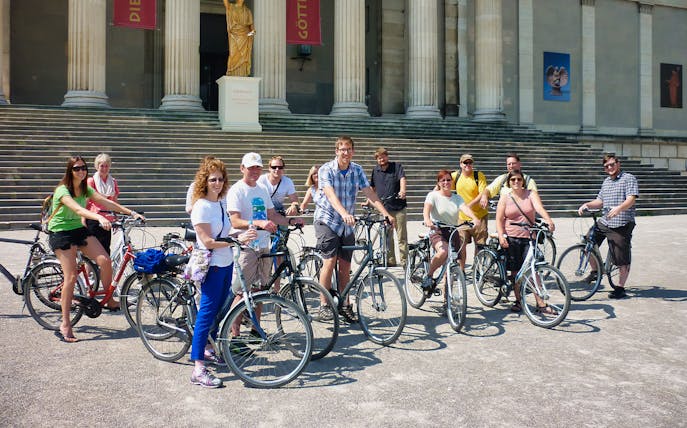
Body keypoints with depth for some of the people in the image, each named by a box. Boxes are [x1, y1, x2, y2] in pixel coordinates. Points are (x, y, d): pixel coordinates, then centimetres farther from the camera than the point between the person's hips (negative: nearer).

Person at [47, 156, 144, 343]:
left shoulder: (85, 189, 5)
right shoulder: (62, 190, -18)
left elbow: (107, 202, -1)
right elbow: (78, 209, -35)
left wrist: (131, 212, -9)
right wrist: (99, 217, -51)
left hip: (79, 229, 6)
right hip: (60, 233, -6)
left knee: (105, 260, -13)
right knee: (71, 277, -13)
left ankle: (109, 301, 8)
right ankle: (65, 324, -3)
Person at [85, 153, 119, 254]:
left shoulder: (113, 182, 12)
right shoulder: (91, 181, 0)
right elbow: (86, 201, -1)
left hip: (107, 220, 4)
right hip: (94, 219, -4)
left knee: (106, 248, 2)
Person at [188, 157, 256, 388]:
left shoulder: (220, 203, 11)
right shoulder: (201, 206, -14)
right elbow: (208, 242, -20)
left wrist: (242, 236, 6)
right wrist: (237, 239, -22)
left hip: (226, 264, 9)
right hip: (212, 266, -9)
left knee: (218, 309, 17)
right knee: (207, 313, -9)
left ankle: (208, 349, 35)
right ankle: (198, 369, -7)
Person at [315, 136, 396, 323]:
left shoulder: (357, 170, 1)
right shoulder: (326, 169, -12)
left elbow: (370, 194, -6)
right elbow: (331, 195, -27)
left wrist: (386, 213, -19)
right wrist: (344, 213, -44)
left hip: (347, 224, 4)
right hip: (327, 220, -4)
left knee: (345, 266, 6)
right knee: (330, 261, -14)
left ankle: (345, 305, 18)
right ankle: (324, 305, -4)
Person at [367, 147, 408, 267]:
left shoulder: (397, 167, 0)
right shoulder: (375, 171, 11)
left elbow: (402, 179, -16)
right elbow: (372, 188, 20)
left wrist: (402, 191, -34)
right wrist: (368, 201, 14)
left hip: (399, 207, -3)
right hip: (384, 208, 4)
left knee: (402, 237, -1)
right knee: (387, 237, 8)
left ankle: (404, 261, 4)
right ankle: (390, 260, 16)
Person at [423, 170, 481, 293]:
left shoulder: (457, 197, 9)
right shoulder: (433, 195, -2)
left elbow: (465, 208, -10)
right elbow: (427, 208, -21)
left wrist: (475, 218, -32)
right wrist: (427, 219, -44)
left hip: (453, 232, 5)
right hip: (437, 232, -4)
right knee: (443, 252, -36)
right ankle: (428, 277, -12)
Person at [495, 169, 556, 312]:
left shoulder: (531, 194, 5)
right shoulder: (505, 198, 5)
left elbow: (539, 207, -13)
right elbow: (499, 219, 2)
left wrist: (549, 220, -32)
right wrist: (501, 236, -12)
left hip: (529, 237, 0)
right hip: (511, 238, 1)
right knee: (515, 271, 5)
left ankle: (541, 303, -4)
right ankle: (518, 301, 18)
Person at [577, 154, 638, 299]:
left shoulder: (629, 178, -4)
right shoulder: (606, 181, 19)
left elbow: (631, 199, -17)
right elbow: (600, 201, 22)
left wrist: (618, 208, -36)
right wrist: (587, 205, 2)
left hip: (622, 225, -7)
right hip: (604, 223, 7)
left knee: (623, 261, -1)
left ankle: (620, 288, 11)